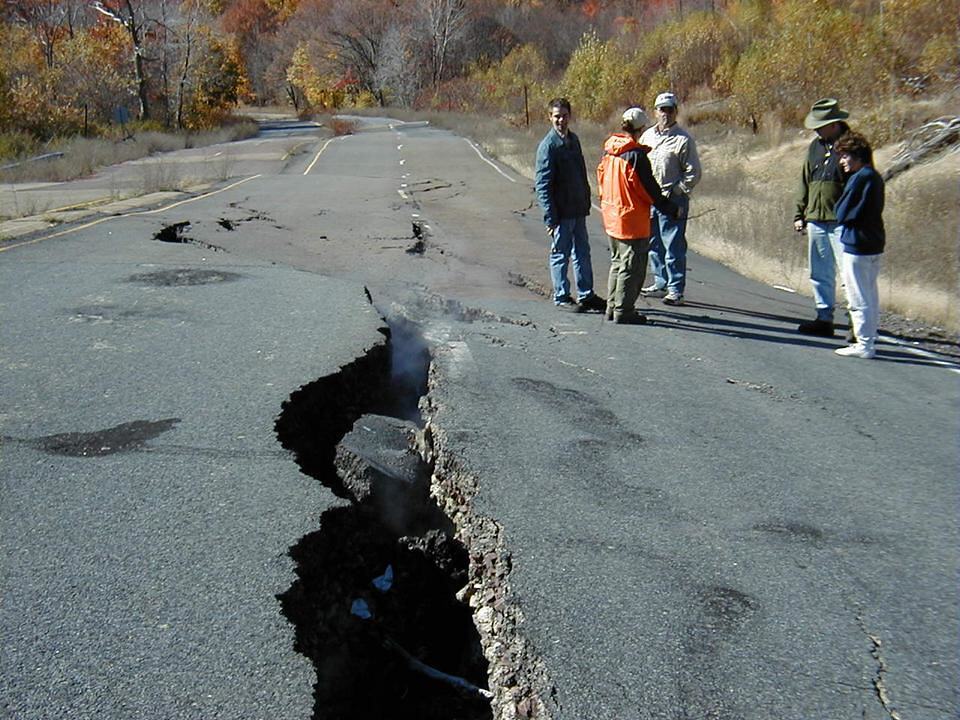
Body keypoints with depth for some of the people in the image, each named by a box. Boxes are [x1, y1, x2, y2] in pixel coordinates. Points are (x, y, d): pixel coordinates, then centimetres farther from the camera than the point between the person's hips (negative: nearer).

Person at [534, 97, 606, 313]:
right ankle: (561, 297, 14)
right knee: (560, 254, 3)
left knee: (582, 252, 13)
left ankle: (586, 295, 23)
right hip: (561, 211, -8)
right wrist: (550, 217, -19)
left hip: (578, 209, 8)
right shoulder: (548, 145, -13)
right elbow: (542, 184, -15)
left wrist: (586, 202, 15)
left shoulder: (573, 139, 11)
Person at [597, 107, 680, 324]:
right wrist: (672, 209, -4)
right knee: (631, 267, 1)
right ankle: (623, 312, 6)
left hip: (611, 217, 8)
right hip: (632, 220, -8)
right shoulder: (636, 154, -18)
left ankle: (612, 307, 26)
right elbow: (649, 189, -15)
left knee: (617, 263, 20)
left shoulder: (608, 151, 5)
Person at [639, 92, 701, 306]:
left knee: (673, 246, -5)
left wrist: (675, 191, -12)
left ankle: (676, 290, 0)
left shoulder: (683, 139, -6)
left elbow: (693, 173, -6)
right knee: (654, 244, 14)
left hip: (673, 200, -6)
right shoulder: (647, 136, 12)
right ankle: (661, 283, 27)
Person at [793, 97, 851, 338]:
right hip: (815, 219, 7)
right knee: (820, 274, 12)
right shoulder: (814, 146, 14)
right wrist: (799, 214, 16)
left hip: (841, 221, -7)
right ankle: (824, 318, 20)